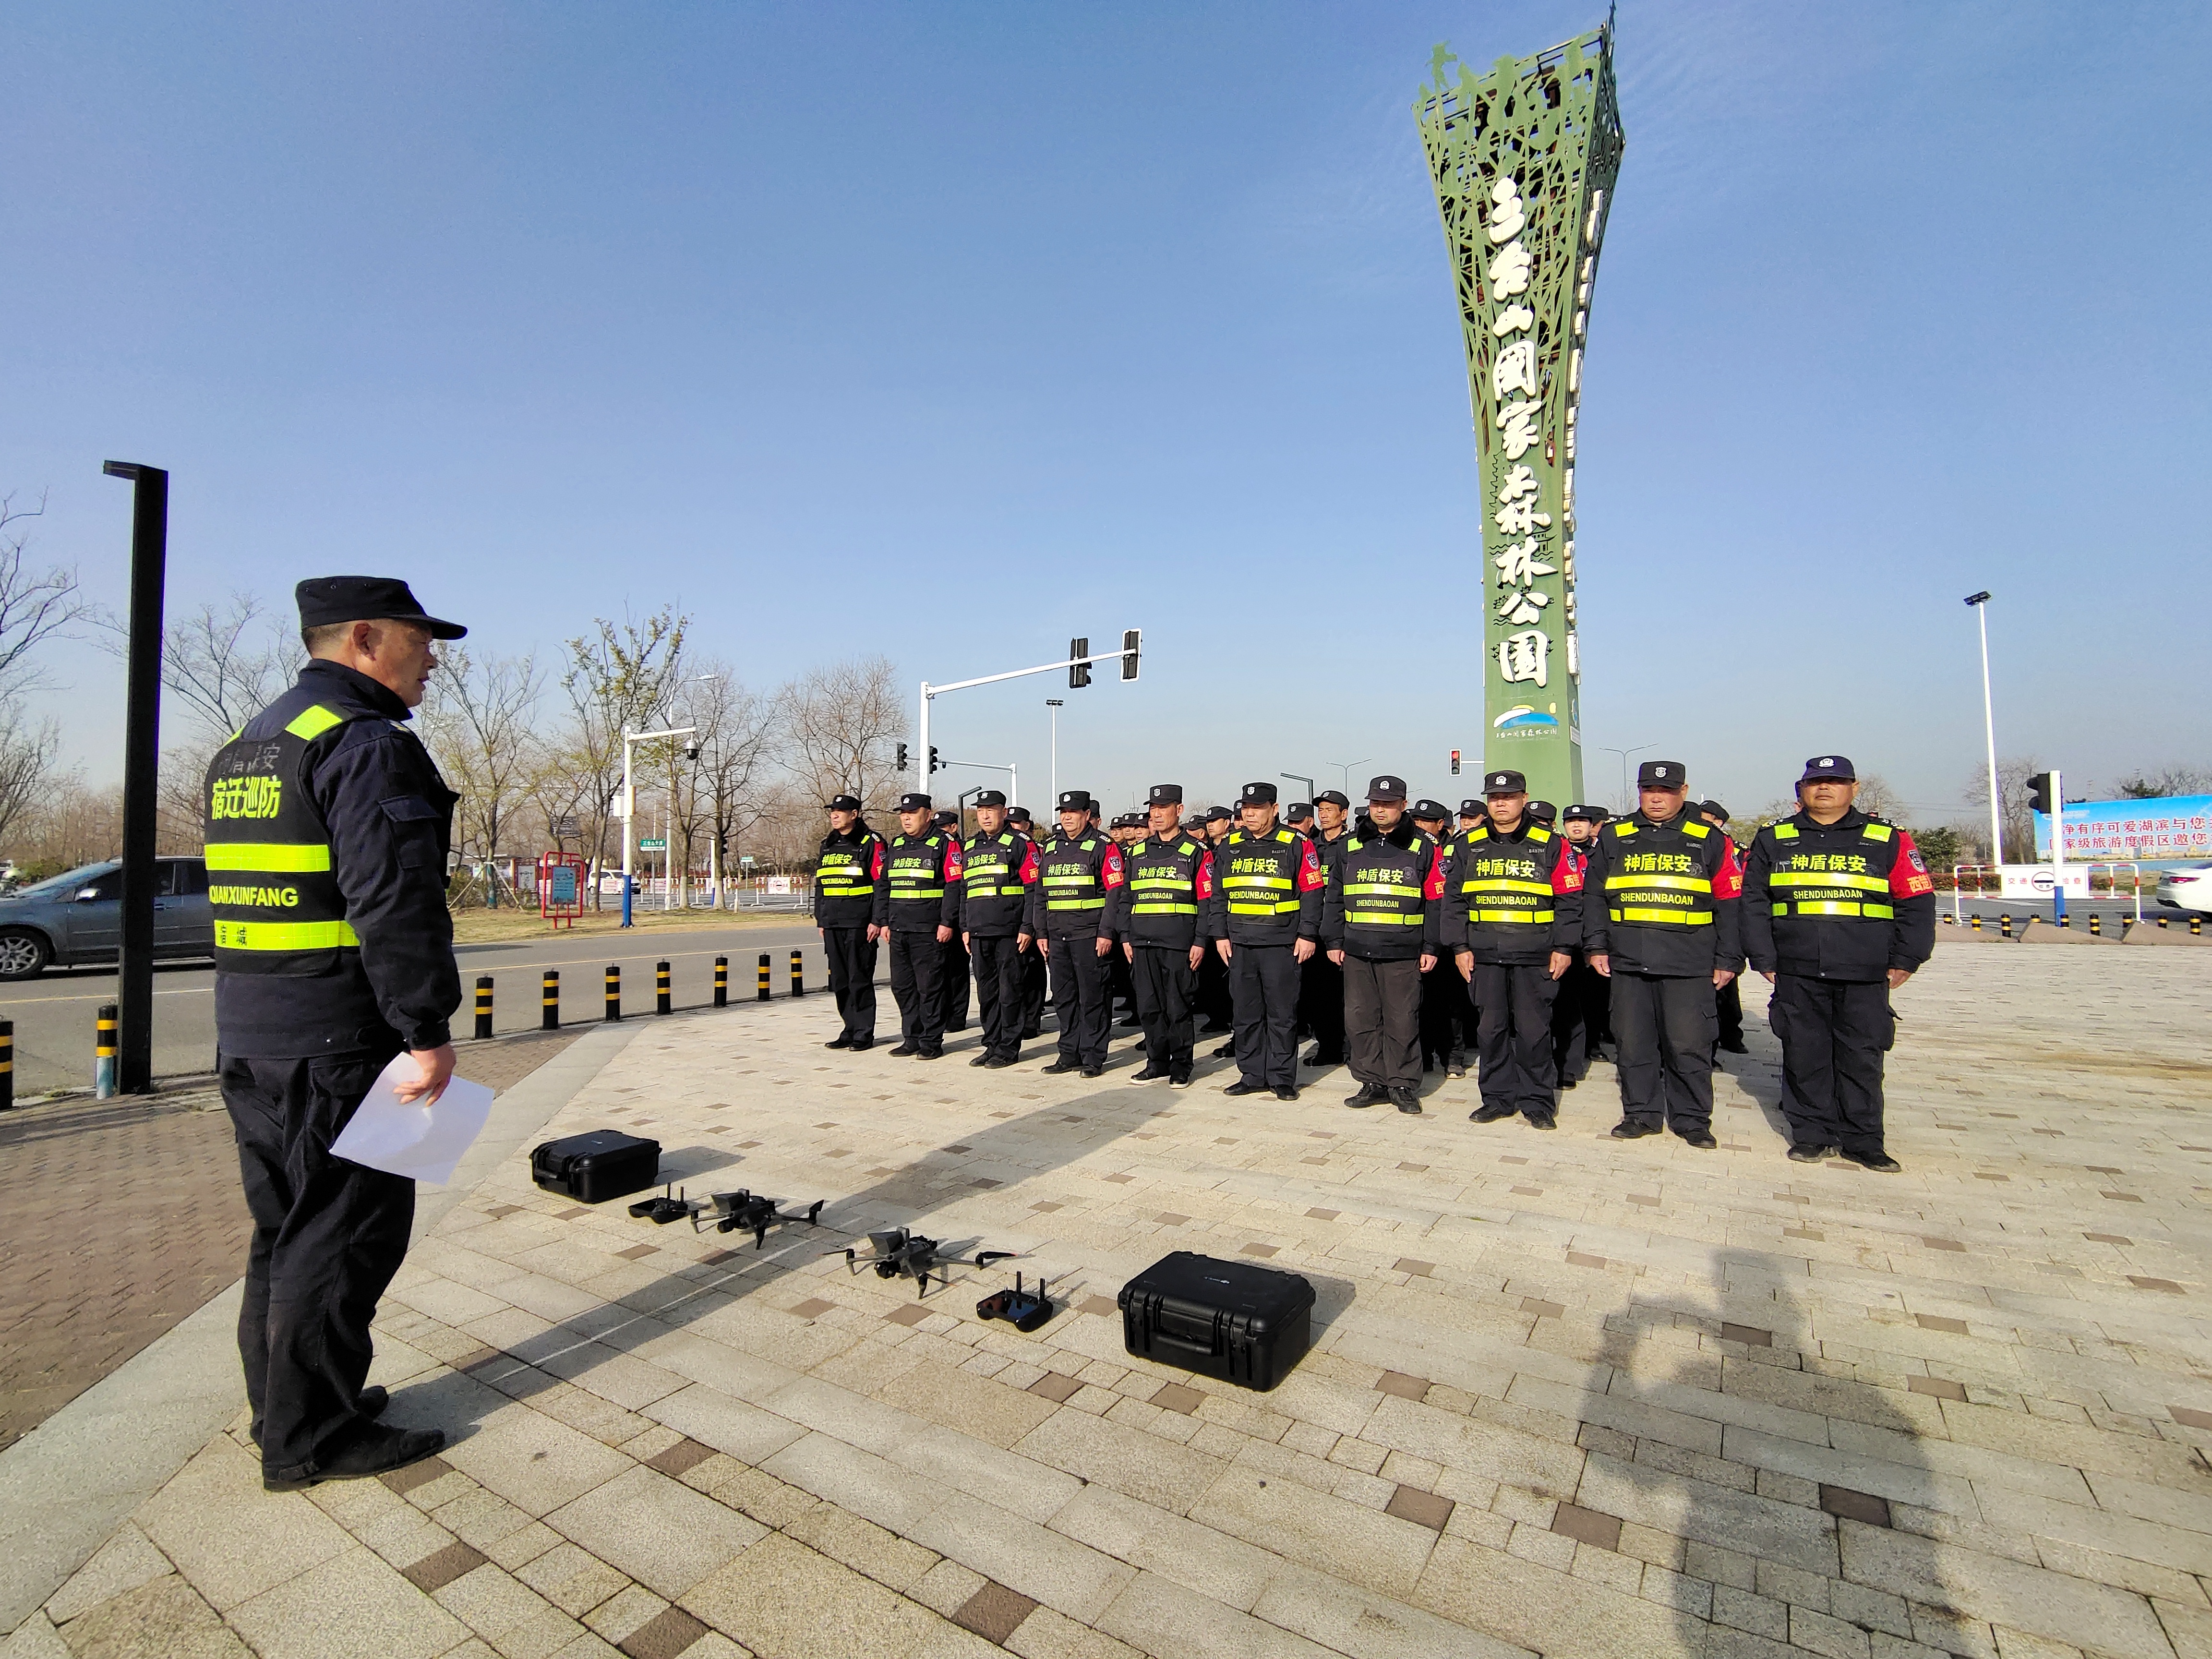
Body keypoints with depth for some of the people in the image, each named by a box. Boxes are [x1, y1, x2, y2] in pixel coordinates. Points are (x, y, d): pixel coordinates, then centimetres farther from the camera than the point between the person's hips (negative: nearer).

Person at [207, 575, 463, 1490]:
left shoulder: (245, 749, 17)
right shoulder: (368, 744, -16)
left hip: (246, 1037, 10)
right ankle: (311, 1438, 14)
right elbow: (394, 902, -25)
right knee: (343, 1235, 2)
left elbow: (242, 892, 20)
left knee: (286, 1227, 20)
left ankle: (281, 1406, 33)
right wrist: (428, 1033, -21)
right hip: (334, 1045, -10)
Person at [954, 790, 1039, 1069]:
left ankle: (1008, 1048, 9)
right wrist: (964, 928, 16)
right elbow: (963, 890, 21)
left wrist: (1027, 928, -13)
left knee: (1009, 991, 0)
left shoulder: (1020, 844, -3)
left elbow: (1033, 888, -8)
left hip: (1009, 931, -6)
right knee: (986, 991, 11)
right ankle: (992, 1044, 21)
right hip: (979, 932, 6)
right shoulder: (969, 847, 16)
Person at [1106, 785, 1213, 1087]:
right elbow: (1125, 897, 14)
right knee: (1149, 1006, 9)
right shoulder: (1136, 852, 13)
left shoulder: (1197, 851, 0)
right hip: (1142, 942, 4)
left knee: (1178, 1008, 2)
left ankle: (1181, 1067, 14)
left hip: (1180, 943, -4)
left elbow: (1207, 900, -4)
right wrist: (1125, 937, 8)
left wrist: (1200, 941, -9)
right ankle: (1157, 1063, 22)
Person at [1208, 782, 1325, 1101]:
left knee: (1282, 1014, 3)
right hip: (1239, 944, 4)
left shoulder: (1296, 845, -1)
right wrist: (1220, 935, 7)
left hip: (1281, 944, -4)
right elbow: (1219, 895, 13)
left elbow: (1312, 892, -3)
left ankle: (1282, 1078, 14)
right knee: (1246, 1014, 9)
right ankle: (1252, 1076, 20)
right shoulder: (1229, 848, 11)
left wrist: (1308, 935, -8)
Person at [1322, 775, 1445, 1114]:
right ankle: (1372, 1083, 18)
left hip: (1403, 953, -3)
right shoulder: (1351, 847, 12)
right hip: (1356, 950, 3)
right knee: (1360, 1019, 6)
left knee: (1402, 1021, 2)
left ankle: (1403, 1085, 15)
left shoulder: (1423, 848, 4)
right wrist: (1333, 941, 8)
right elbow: (1334, 898, 13)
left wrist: (1431, 947, -3)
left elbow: (1436, 901, 2)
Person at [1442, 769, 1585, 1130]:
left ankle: (1538, 1101, 16)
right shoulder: (1468, 847, 8)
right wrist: (1459, 947, 1)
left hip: (1535, 957, -2)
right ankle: (1498, 1097, 20)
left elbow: (1570, 900, 2)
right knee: (1491, 1029, 8)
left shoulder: (1550, 845, 2)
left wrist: (1563, 947, -4)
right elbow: (1454, 900, 8)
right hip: (1483, 955, 2)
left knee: (1533, 1030, 3)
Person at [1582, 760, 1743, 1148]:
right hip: (1627, 962, 2)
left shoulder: (1708, 840, 6)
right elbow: (1595, 896, 11)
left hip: (1689, 966, -2)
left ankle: (1692, 1119, 17)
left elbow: (1729, 902, 5)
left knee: (1689, 1044, 1)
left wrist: (1728, 959, 2)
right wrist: (1596, 946, 4)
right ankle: (1641, 1114, 21)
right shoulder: (1614, 838, 9)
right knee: (1633, 1042, 7)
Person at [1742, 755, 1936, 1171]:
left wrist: (1905, 961, 2)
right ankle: (1811, 1133, 17)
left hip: (1865, 977, 0)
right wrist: (1765, 960, 0)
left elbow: (1917, 902, 7)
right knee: (1804, 1056, 6)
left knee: (1862, 1058, 4)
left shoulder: (1887, 840, 7)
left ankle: (1862, 1140, 16)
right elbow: (1754, 902, 6)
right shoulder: (1774, 840, 8)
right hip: (1797, 975, 1)